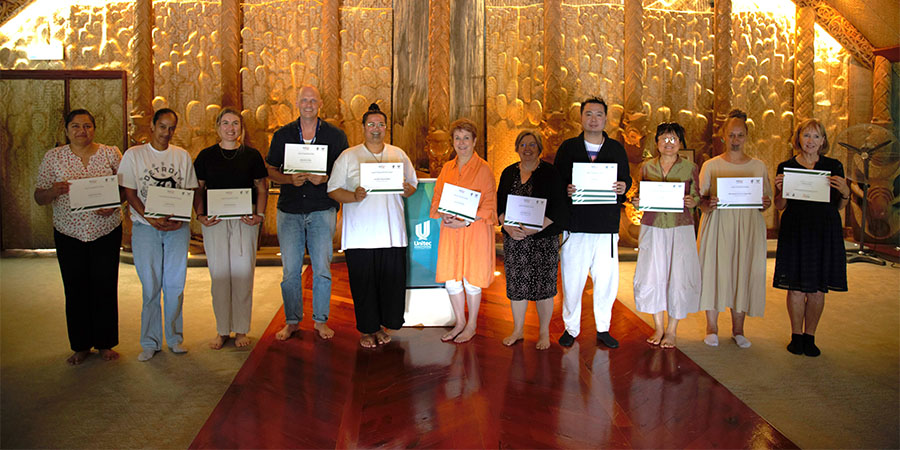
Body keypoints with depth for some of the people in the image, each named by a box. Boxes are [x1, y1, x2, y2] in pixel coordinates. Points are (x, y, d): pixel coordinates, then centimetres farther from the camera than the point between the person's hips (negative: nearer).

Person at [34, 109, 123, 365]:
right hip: (69, 234, 1)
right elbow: (39, 197, 2)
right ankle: (81, 346, 21)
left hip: (106, 232, 0)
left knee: (105, 288, 3)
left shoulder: (110, 153, 2)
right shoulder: (53, 157, 2)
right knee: (75, 290, 6)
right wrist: (54, 190, -21)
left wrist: (113, 205, -15)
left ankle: (105, 343, 19)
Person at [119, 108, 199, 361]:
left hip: (177, 228, 2)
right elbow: (130, 193, -1)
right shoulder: (134, 155, 3)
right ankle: (150, 342, 12)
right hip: (145, 228, -2)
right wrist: (152, 219, -14)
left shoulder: (182, 156, 9)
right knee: (150, 286, 1)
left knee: (175, 284, 5)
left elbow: (190, 192, 8)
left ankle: (174, 337, 18)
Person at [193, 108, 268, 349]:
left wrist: (259, 215, -5)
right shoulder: (206, 155, 8)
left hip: (245, 220, 0)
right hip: (214, 221, 1)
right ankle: (222, 330, 15)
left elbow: (262, 189, 9)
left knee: (243, 273, 0)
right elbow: (197, 190, 10)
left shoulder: (252, 155, 6)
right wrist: (200, 215, -5)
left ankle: (241, 330, 12)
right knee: (219, 273, 3)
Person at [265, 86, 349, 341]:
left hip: (322, 210, -1)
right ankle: (292, 321, 16)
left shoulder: (335, 136, 6)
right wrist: (290, 179, -10)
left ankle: (320, 320, 14)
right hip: (290, 210, 1)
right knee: (290, 270, 2)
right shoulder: (282, 135, 10)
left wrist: (325, 179, -13)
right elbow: (270, 170, 10)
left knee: (322, 268, 0)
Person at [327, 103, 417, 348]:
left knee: (393, 280, 2)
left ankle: (382, 325, 21)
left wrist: (407, 189, -8)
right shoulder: (348, 156, 5)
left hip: (392, 233, 2)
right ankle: (367, 329, 18)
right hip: (359, 234, -2)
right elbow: (333, 190, 1)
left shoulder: (399, 155, 13)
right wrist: (354, 196, -17)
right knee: (363, 283, 2)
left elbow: (413, 186, 16)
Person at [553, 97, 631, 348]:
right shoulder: (568, 148, 7)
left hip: (607, 225, 1)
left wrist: (623, 187, -10)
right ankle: (571, 328, 20)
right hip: (575, 225, -1)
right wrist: (565, 190, -16)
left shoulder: (617, 149, 11)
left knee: (607, 279, 4)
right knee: (572, 279, 3)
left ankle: (603, 329, 21)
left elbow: (626, 179, 13)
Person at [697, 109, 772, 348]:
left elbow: (767, 201, 12)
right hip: (717, 226, -1)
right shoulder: (711, 165, 5)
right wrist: (709, 204, -17)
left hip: (748, 228, 1)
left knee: (744, 272, 1)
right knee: (715, 270, -3)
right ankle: (712, 327, 9)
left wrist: (765, 203, -11)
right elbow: (700, 200, 4)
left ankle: (738, 328, 14)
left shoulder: (758, 166, 9)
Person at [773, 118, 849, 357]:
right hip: (794, 232, -1)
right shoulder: (786, 167, 4)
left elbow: (840, 207, 9)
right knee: (796, 288, -1)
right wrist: (780, 190, -14)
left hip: (825, 232, 1)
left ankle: (810, 336, 18)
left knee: (818, 290, 3)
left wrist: (845, 192, -11)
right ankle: (796, 335, 16)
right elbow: (781, 206, 6)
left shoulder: (834, 167, 7)